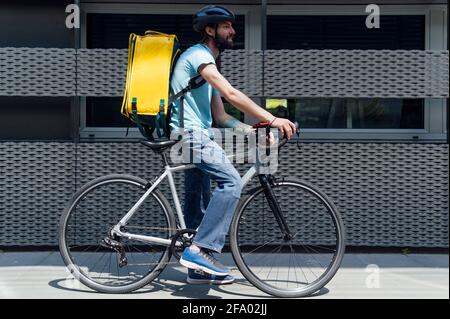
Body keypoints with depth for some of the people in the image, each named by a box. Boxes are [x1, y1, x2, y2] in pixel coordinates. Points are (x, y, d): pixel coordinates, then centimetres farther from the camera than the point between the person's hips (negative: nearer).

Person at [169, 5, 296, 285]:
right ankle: (200, 249, -24)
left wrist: (254, 130, 4)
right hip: (191, 133, -10)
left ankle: (199, 269, 18)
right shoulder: (198, 54, -8)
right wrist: (271, 119, -24)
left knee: (198, 203, 11)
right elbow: (231, 94, -21)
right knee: (231, 181, -23)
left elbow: (220, 116, 17)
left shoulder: (206, 61, 24)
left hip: (194, 136, 10)